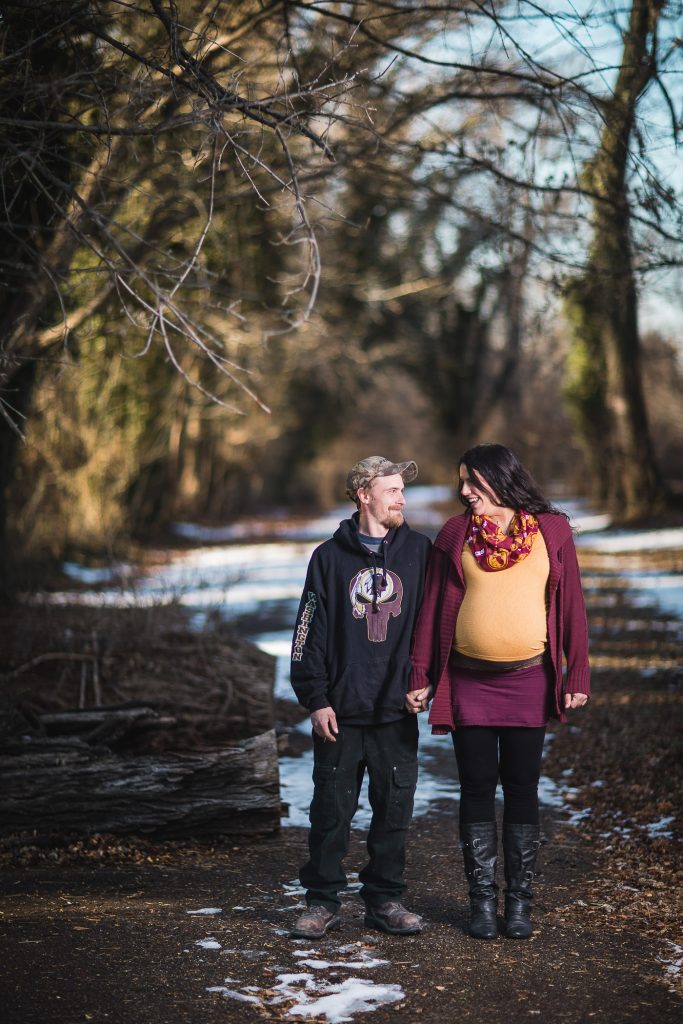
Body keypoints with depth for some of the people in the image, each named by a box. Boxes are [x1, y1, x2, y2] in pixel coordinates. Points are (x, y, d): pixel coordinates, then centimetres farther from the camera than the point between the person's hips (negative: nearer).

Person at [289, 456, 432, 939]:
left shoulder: (419, 550, 6)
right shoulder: (330, 556, 3)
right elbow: (309, 633, 3)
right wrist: (315, 699, -3)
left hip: (397, 711, 1)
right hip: (341, 712, -1)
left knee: (395, 808, 5)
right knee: (332, 808, 3)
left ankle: (386, 899, 17)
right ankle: (323, 900, 14)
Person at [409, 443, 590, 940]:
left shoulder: (552, 531, 2)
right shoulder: (456, 534, 4)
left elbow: (571, 605, 2)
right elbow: (432, 606, 4)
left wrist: (578, 674, -2)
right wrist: (421, 675, 0)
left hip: (528, 680, -1)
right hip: (468, 681, 1)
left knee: (522, 788, 5)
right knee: (477, 787, 5)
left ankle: (520, 900, 14)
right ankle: (483, 899, 13)